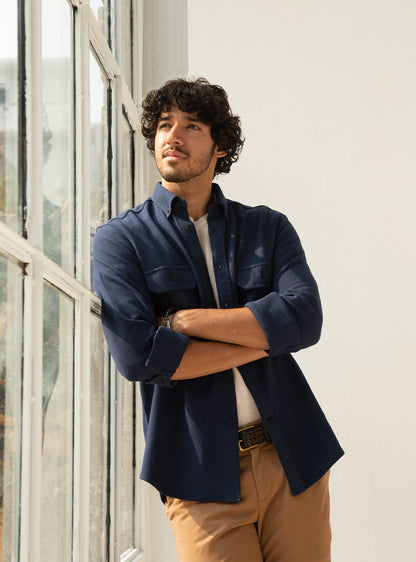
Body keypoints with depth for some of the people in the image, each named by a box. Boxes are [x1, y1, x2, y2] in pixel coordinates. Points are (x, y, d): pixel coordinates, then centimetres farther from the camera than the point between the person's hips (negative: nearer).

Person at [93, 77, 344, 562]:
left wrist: (184, 319, -12)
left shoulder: (268, 228, 10)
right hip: (202, 473, -2)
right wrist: (264, 338, -8)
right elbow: (137, 356, -13)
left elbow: (305, 320, -8)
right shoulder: (120, 241, 2)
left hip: (293, 456, 3)